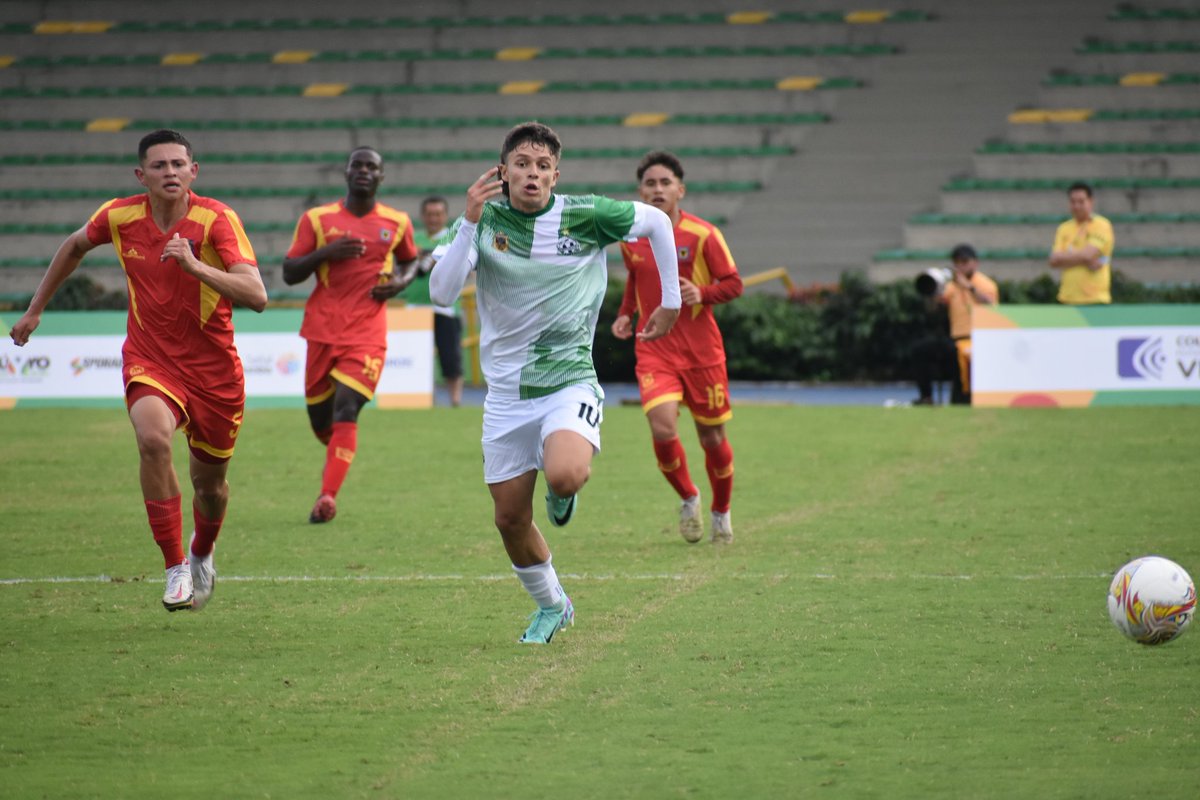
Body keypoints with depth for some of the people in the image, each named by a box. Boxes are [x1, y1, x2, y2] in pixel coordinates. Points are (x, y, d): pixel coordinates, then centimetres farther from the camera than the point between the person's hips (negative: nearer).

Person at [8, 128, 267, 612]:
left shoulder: (217, 220, -17)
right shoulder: (119, 217, -8)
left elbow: (256, 296, -28)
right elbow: (75, 247, 16)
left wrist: (194, 265, -40)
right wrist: (35, 310, 21)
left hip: (213, 368, 0)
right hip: (149, 358, 0)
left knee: (210, 484, 12)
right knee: (153, 437, -31)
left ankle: (202, 556, 48)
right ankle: (174, 567, -20)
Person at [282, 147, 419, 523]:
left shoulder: (397, 223, 6)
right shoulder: (317, 219, 3)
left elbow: (410, 262, 24)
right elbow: (289, 273, 2)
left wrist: (400, 282, 1)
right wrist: (325, 253, -15)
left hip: (367, 333, -2)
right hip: (323, 331, 2)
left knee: (346, 409, -18)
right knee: (319, 416, 10)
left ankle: (327, 496, -23)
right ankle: (337, 456, 45)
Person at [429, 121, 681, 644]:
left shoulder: (585, 216, -8)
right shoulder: (482, 220, -5)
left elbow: (656, 221, 8)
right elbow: (442, 292, -17)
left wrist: (671, 302, 11)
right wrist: (469, 222, -26)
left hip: (569, 381, -3)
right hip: (506, 392, 3)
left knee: (564, 476, -32)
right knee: (510, 519, 5)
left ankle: (563, 493, 7)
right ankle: (551, 608, 32)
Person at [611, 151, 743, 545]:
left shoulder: (703, 235, -8)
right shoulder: (630, 238, 3)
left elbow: (733, 283, -3)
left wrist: (702, 294, -22)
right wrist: (625, 313, 6)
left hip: (702, 351, -1)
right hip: (654, 350, 1)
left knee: (712, 438, 7)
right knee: (662, 431, -18)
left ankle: (721, 513, 33)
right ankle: (688, 499, 10)